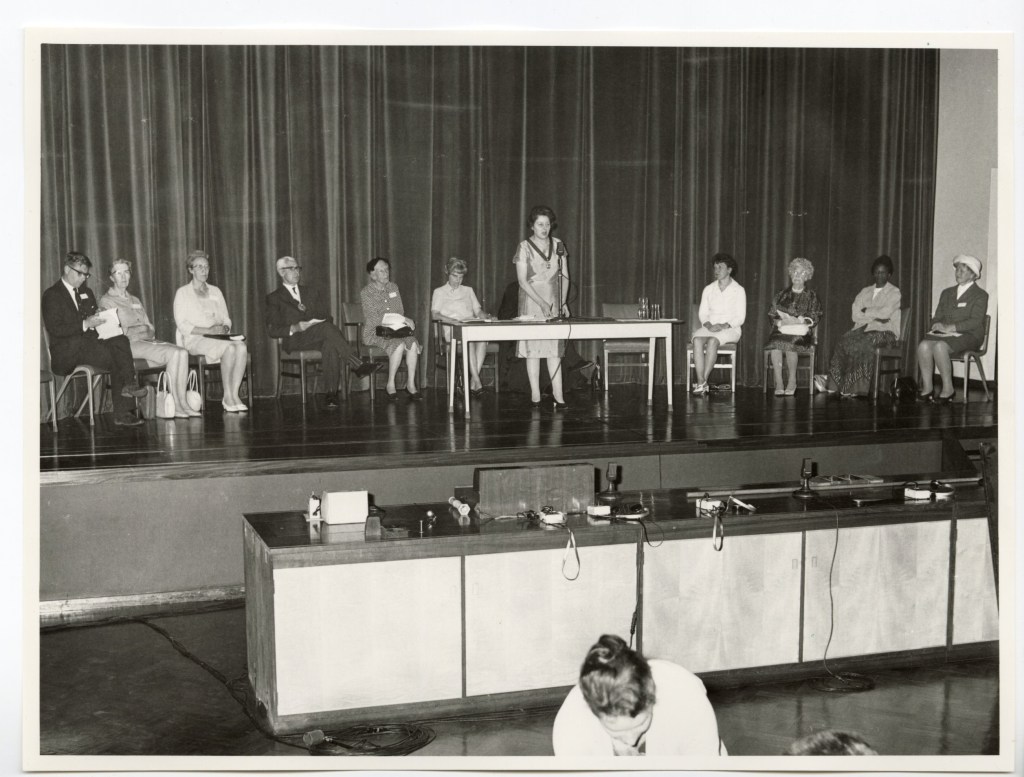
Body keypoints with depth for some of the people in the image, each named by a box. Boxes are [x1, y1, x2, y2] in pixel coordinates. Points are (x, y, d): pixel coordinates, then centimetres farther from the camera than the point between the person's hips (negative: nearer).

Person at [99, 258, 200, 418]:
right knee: (173, 353, -29)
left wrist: (148, 332, -4)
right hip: (129, 345, -7)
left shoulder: (135, 300, 28)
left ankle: (182, 403, -29)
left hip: (147, 341, 7)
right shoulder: (106, 301, 7)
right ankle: (175, 406, -27)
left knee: (182, 352, -23)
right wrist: (142, 330, -6)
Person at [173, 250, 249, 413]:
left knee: (242, 347, -30)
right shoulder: (183, 293, 5)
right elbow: (182, 325, -5)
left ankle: (234, 395, -31)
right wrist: (209, 330, -15)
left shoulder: (215, 291, 22)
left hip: (218, 337, 5)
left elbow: (226, 319, 20)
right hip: (193, 340, -5)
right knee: (229, 348, -34)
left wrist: (225, 328, -5)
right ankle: (228, 397, -28)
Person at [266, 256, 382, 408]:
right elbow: (273, 330, 3)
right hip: (293, 340, -3)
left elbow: (327, 317, 18)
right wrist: (294, 328, -15)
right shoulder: (274, 298, 13)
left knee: (331, 345, -36)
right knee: (327, 328, -34)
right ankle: (358, 365, -36)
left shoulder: (313, 291, 26)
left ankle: (331, 394, -42)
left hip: (318, 336, 3)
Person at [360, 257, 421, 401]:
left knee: (413, 343, -26)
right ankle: (390, 385, -20)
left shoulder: (393, 288, 13)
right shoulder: (366, 293, -7)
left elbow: (401, 311, 15)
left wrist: (404, 321, -11)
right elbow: (373, 320, -16)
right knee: (399, 345, -33)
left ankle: (411, 384, -20)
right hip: (374, 333, -5)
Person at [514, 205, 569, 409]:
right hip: (531, 302, -3)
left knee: (554, 348, -1)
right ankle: (535, 395, 2)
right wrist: (541, 302, -17)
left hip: (553, 302, 3)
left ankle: (558, 395, -4)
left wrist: (562, 301, -2)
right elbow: (522, 280, -9)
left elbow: (564, 275, 10)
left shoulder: (558, 245, 7)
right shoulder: (524, 247, -4)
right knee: (533, 348, -2)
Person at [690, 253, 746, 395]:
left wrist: (723, 326, -18)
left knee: (712, 341, -36)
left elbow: (740, 317, -3)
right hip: (709, 328, 3)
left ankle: (703, 382, -35)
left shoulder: (738, 290, 3)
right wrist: (708, 325, -11)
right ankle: (701, 383, -40)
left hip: (730, 329, -3)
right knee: (697, 339, -32)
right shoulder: (708, 289, 15)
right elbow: (702, 313, 10)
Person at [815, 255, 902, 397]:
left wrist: (866, 311, 1)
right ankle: (832, 383, -33)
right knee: (844, 340, -27)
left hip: (885, 332, -4)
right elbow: (855, 315, 6)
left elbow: (885, 312, -11)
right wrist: (875, 316, -7)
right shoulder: (865, 291, 21)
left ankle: (850, 387, -33)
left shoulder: (894, 292, 7)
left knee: (863, 343, -35)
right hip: (864, 329, 4)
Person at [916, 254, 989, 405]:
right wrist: (938, 325, -6)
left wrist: (949, 327, -20)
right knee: (924, 345, -29)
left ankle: (948, 388, -25)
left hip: (968, 336, -5)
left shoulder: (980, 295, 3)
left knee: (940, 346, -36)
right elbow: (937, 317, 20)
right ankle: (926, 387, -25)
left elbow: (976, 321, -10)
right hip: (946, 334, 5)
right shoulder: (946, 293, 23)